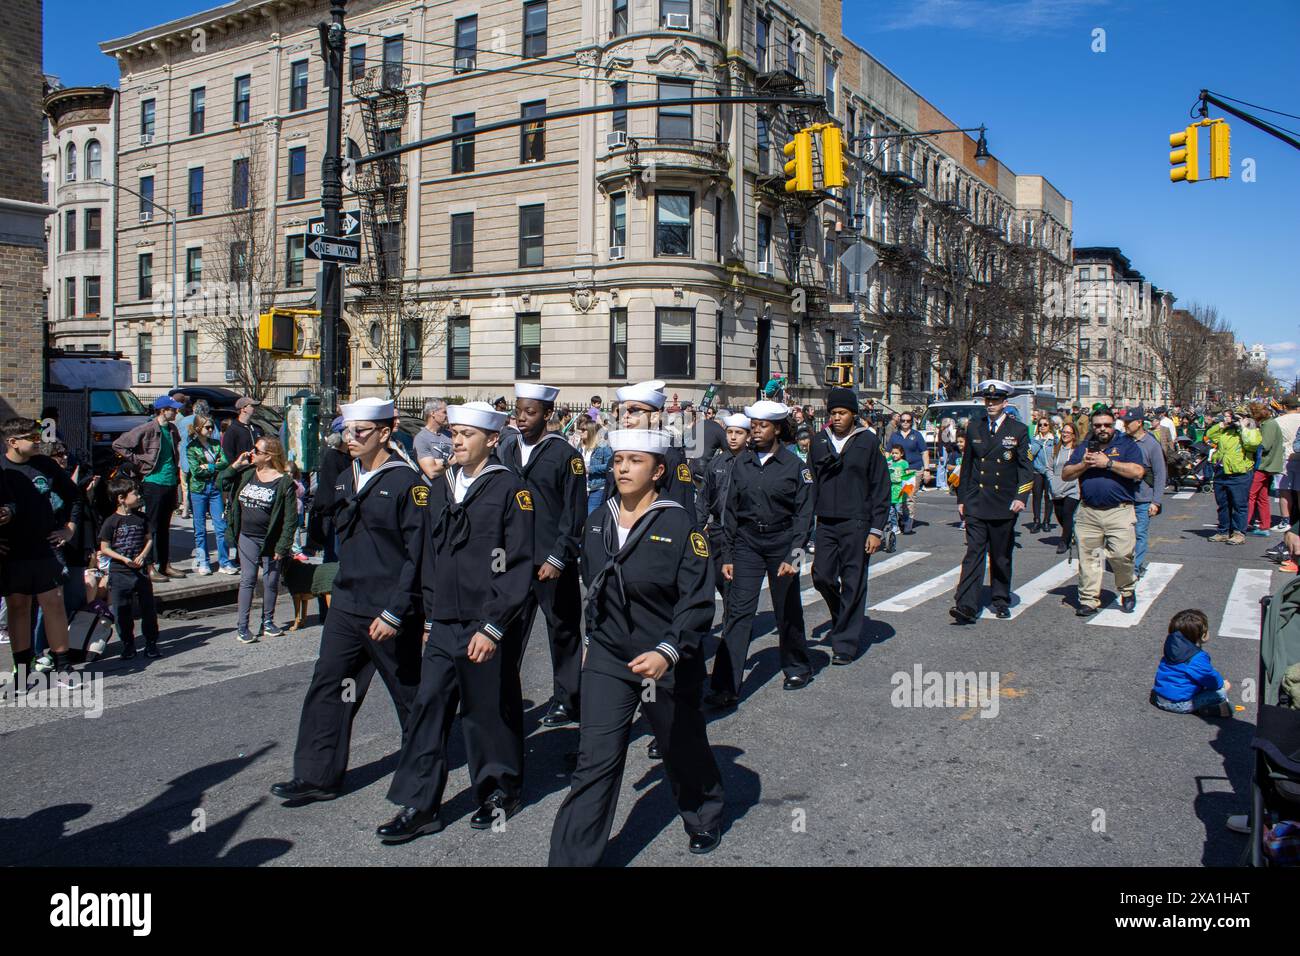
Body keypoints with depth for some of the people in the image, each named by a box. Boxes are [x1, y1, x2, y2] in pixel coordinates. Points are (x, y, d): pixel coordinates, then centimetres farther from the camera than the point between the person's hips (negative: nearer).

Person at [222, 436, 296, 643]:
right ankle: (242, 627, 4)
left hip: (271, 541, -3)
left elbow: (290, 519, -12)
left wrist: (282, 546, -15)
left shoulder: (284, 482, -11)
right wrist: (236, 464, -2)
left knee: (271, 582, 8)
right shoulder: (246, 473, 5)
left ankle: (268, 622, 24)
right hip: (247, 538, 3)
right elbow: (222, 484, 11)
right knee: (247, 580, 2)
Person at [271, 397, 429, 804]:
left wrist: (395, 612, -19)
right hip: (346, 604, 7)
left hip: (390, 610, -7)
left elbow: (418, 554, -17)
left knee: (408, 691, 9)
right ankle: (317, 776, 15)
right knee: (328, 686, 5)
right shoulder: (346, 480, 10)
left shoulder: (407, 481, -14)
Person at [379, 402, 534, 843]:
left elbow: (518, 566, -12)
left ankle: (499, 792, 28)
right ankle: (420, 807, 14)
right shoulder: (441, 487, 10)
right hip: (443, 625, 5)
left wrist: (492, 626, -16)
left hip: (488, 627, -5)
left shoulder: (510, 489, -9)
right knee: (428, 708, 4)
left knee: (490, 712, 8)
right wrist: (430, 616, 14)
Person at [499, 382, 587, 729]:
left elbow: (574, 513, -9)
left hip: (554, 563, -4)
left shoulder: (565, 454, -6)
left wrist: (557, 558, -14)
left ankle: (566, 701, 21)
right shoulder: (509, 453, 10)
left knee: (563, 632, 8)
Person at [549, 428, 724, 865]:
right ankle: (571, 859, 6)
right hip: (608, 660, 3)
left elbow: (698, 602, -19)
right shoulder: (598, 521, 2)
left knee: (684, 750, 18)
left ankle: (704, 820, 46)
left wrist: (667, 652, -30)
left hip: (668, 665, -3)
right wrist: (592, 638, 19)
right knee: (595, 761, -2)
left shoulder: (681, 526, -15)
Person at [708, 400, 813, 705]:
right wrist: (727, 555, 4)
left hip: (782, 542, -2)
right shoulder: (742, 463, 3)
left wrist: (794, 555, -14)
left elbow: (804, 514, -6)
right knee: (738, 611, -7)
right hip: (747, 543, 2)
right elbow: (731, 510, 7)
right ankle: (726, 688, -7)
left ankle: (798, 668, 35)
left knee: (787, 611, 11)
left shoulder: (795, 465, -5)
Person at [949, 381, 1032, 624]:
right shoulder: (973, 428, 8)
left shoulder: (1019, 430, 1)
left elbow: (1025, 467, -2)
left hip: (1004, 505, -1)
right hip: (976, 504, 1)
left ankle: (1001, 601, 25)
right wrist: (961, 498, 10)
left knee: (1001, 556, 10)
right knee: (973, 554, -7)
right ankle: (967, 606, -13)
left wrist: (1021, 497, -15)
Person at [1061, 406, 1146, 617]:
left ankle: (1127, 591, 15)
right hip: (1087, 512, 3)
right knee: (1088, 556, 3)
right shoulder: (1084, 448, 16)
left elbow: (1138, 472, -10)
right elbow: (1065, 475, 11)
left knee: (1122, 554, -11)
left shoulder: (1127, 445, 5)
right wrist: (1083, 464, -7)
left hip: (1119, 511, -3)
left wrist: (1108, 463, -13)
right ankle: (1089, 599, 11)